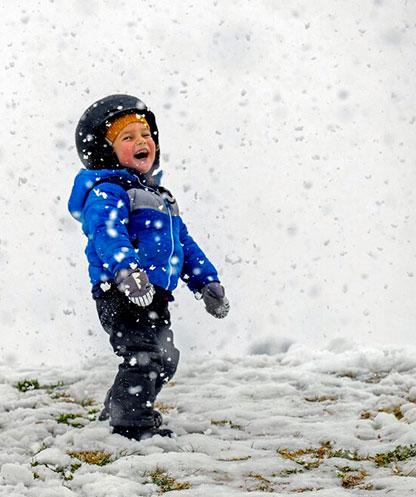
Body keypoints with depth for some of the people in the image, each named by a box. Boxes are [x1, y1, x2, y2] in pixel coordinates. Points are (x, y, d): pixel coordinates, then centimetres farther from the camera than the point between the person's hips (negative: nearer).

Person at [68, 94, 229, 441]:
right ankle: (130, 423, -10)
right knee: (146, 354, -18)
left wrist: (207, 283, 25)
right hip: (120, 293, -9)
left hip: (154, 295, 9)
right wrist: (125, 269, -43)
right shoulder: (106, 192, -7)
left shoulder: (160, 196, 24)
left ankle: (119, 409, 33)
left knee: (163, 359, 17)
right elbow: (106, 233, -26)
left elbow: (184, 243, 30)